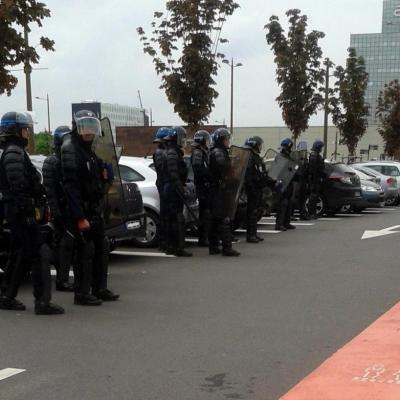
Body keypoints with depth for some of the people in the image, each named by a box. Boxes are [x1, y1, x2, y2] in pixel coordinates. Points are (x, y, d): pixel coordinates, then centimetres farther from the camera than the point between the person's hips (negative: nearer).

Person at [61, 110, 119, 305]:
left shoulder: (89, 151, 16)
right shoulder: (71, 150, -13)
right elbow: (71, 186, -21)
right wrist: (80, 217, -25)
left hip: (94, 210, 10)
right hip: (81, 211, -10)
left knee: (101, 248, 15)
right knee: (85, 251, -6)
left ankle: (100, 289, 26)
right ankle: (82, 294, 3)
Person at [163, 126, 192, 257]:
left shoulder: (174, 152, 19)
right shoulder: (172, 154, -15)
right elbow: (174, 175, -22)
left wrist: (182, 188, 21)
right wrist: (182, 191, -23)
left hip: (171, 189, 11)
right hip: (173, 189, -11)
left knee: (172, 219, 13)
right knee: (178, 219, -10)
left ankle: (171, 247, 19)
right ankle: (179, 248, -10)